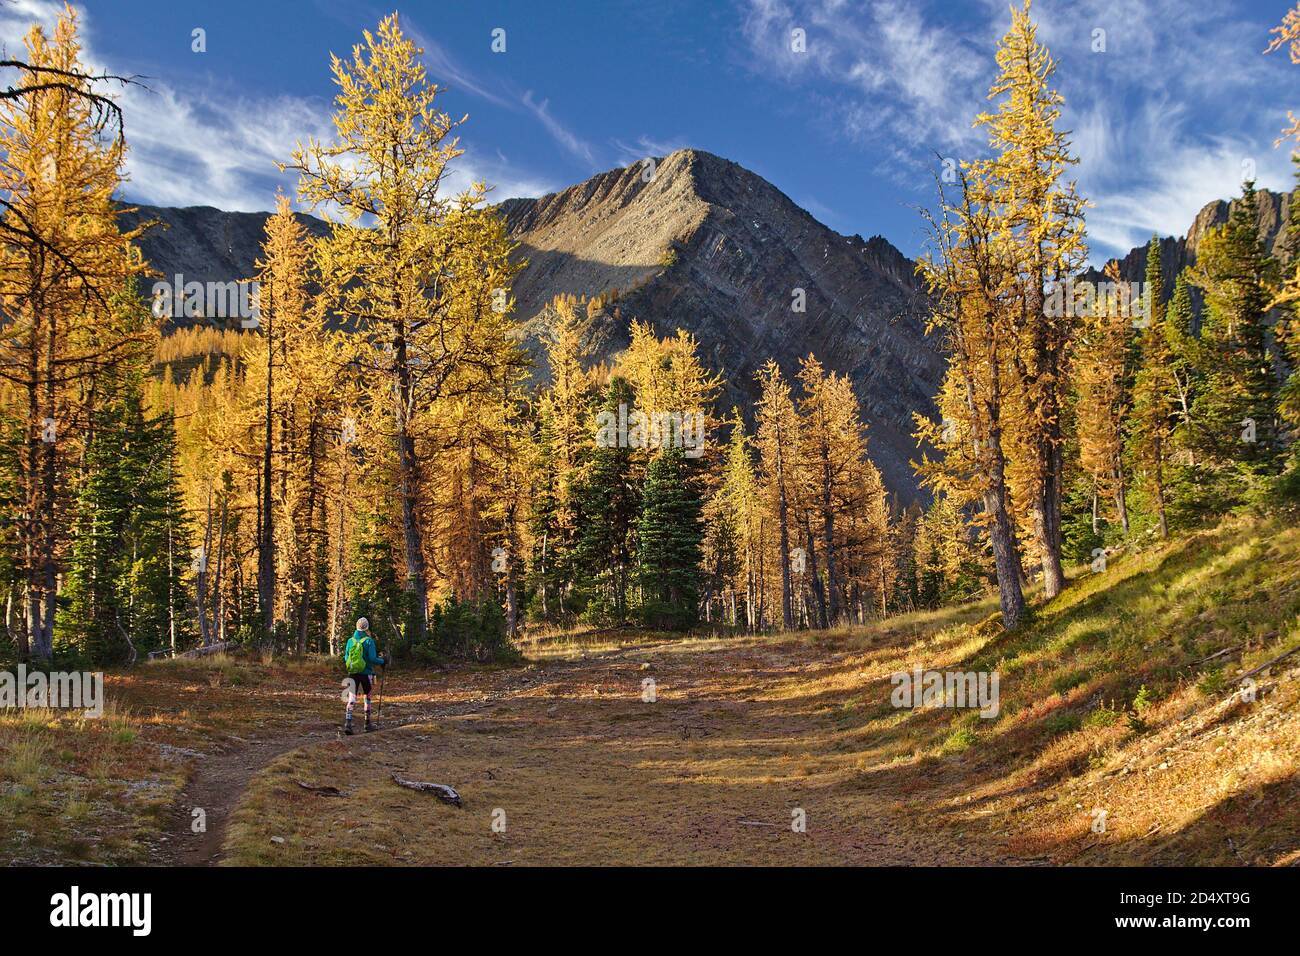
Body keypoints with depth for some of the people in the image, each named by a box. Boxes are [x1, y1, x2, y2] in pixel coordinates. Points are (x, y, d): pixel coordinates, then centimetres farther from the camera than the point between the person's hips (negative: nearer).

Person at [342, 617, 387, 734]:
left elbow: (346, 658, 7)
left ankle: (348, 722, -19)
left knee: (351, 698, -1)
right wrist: (383, 661, 3)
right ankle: (368, 724, 22)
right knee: (367, 697, 15)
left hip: (353, 673, 2)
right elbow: (372, 659, -14)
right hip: (366, 673, -2)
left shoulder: (350, 640, 3)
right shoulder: (369, 641, -10)